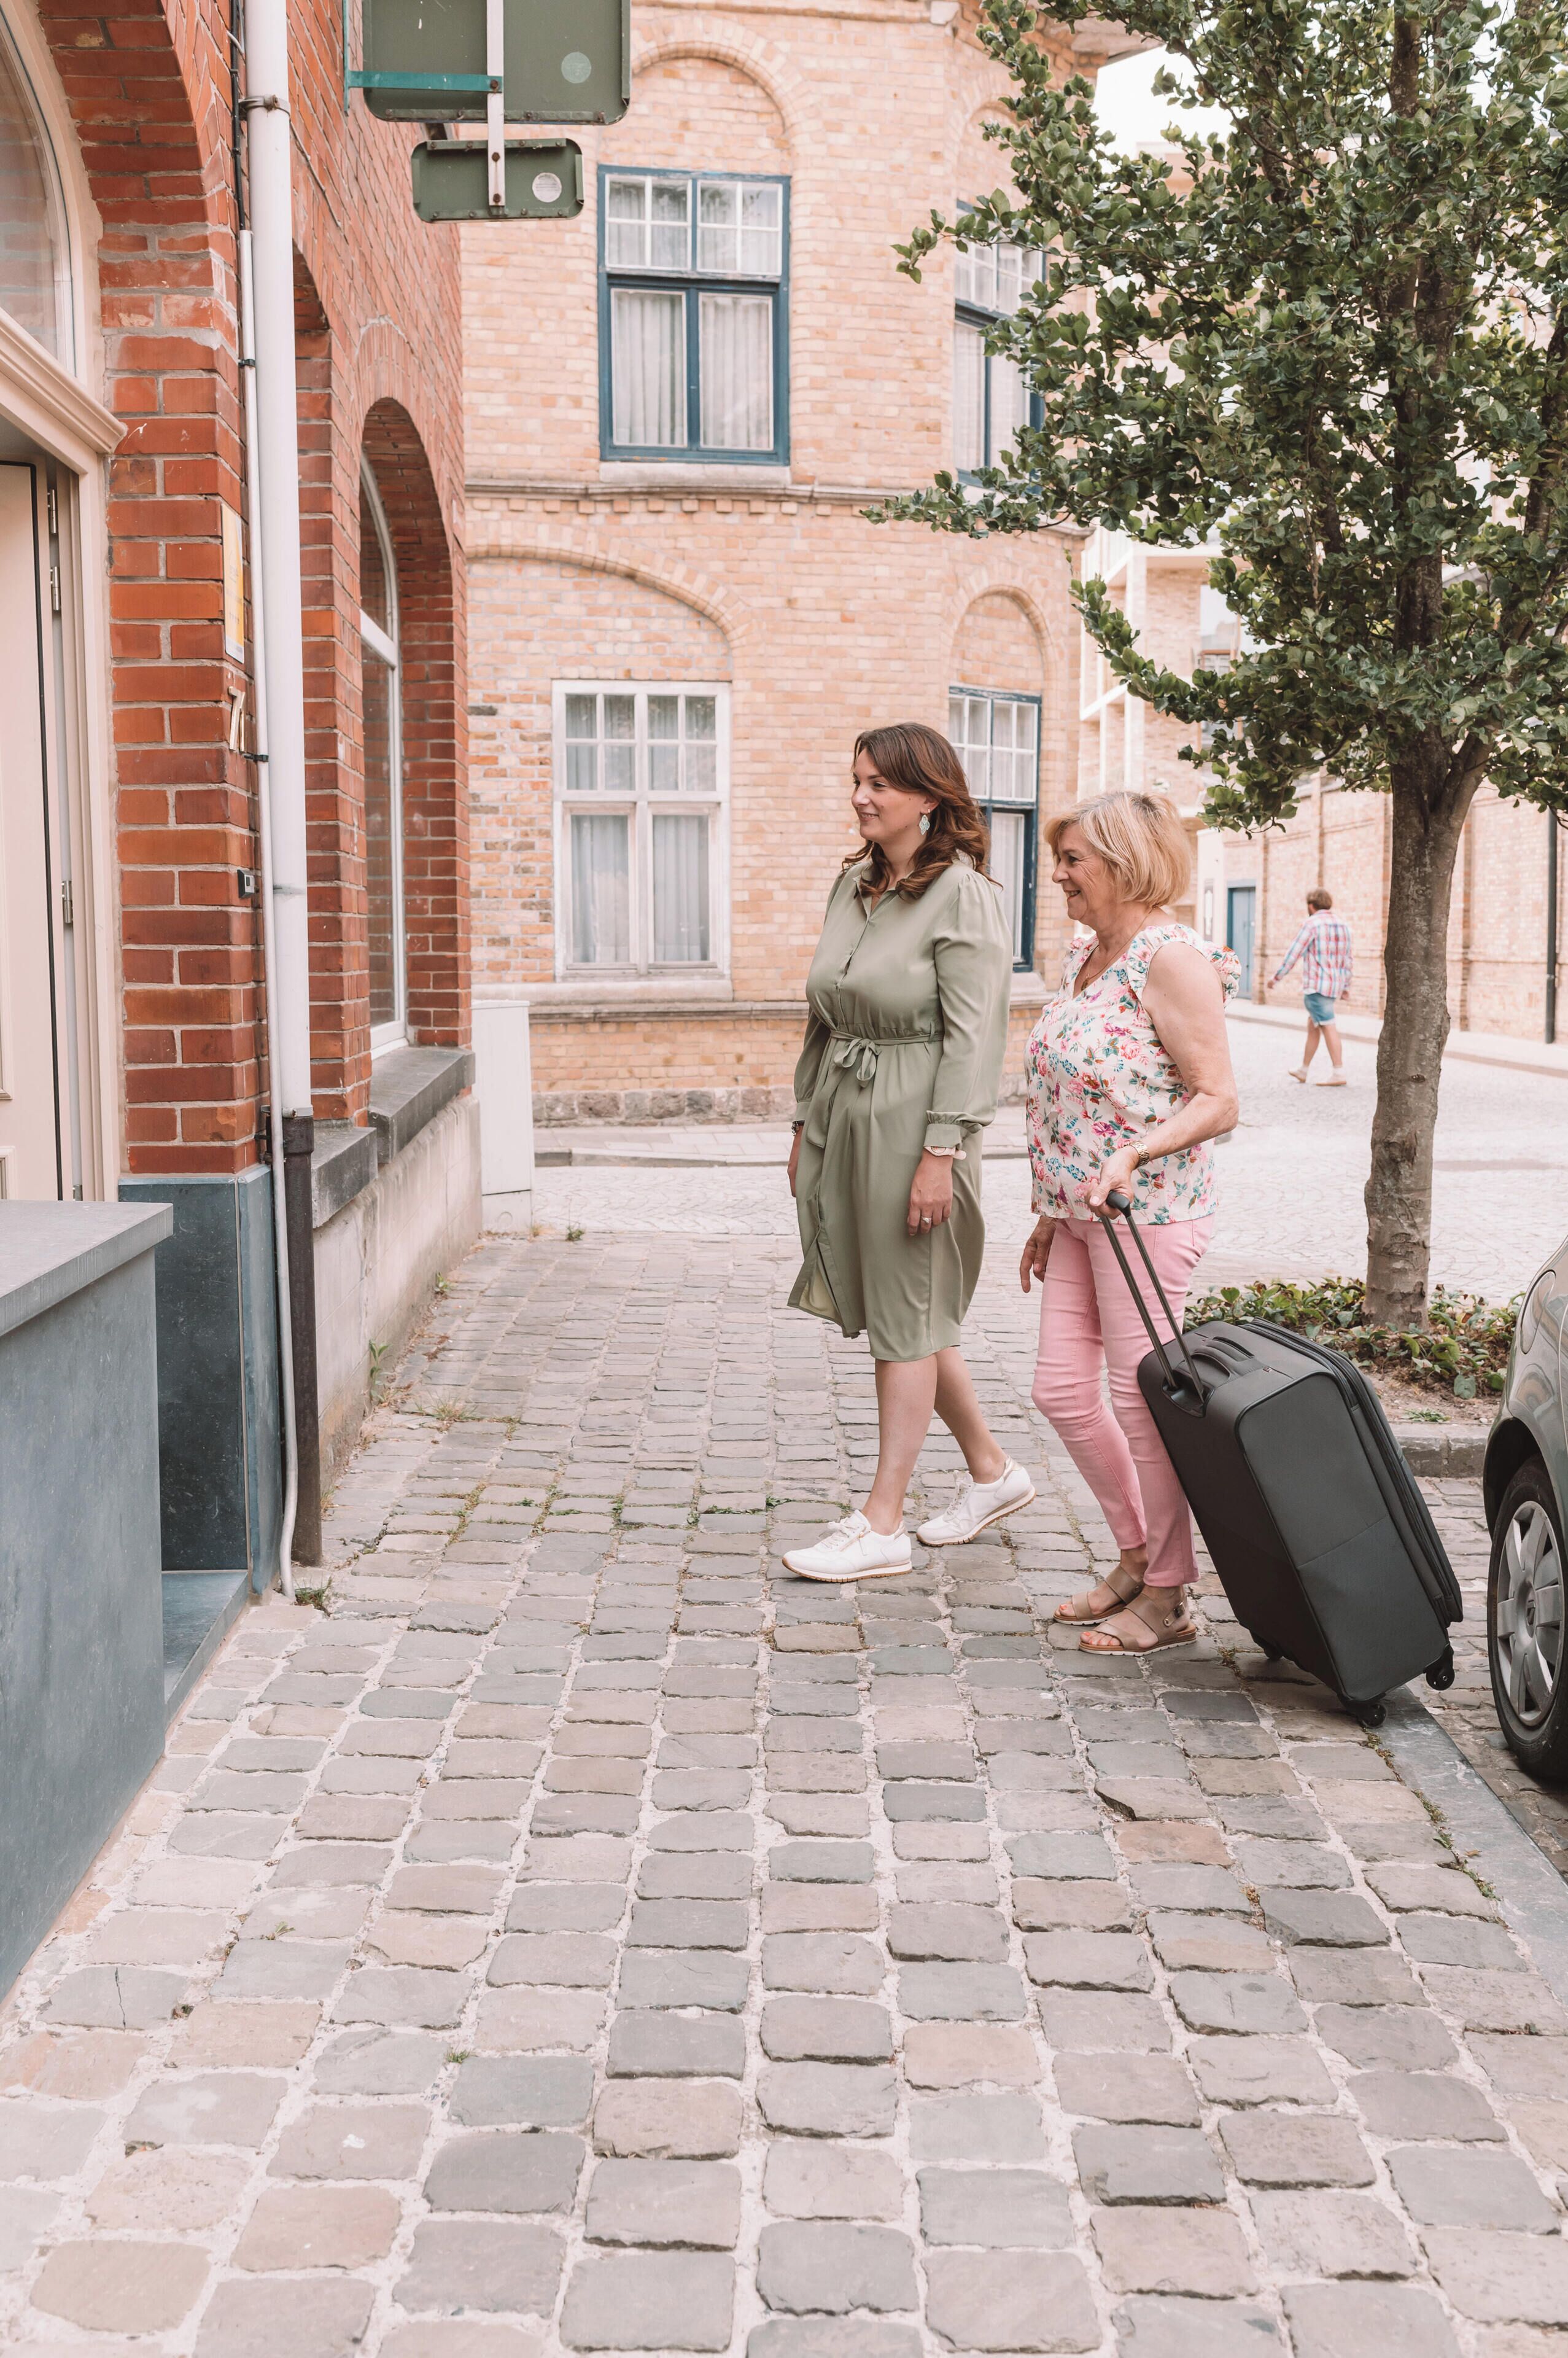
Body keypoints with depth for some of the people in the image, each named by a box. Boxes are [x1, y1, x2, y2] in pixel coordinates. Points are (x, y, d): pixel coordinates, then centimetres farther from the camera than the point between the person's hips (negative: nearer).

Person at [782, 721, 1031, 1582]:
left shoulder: (964, 896, -11)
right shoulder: (853, 883, 12)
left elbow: (973, 1036, -15)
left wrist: (940, 1154, -19)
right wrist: (807, 1121, 15)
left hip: (912, 1123, -8)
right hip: (842, 1115, 8)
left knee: (903, 1318, 0)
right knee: (898, 1313, 14)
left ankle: (881, 1524, 8)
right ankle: (991, 1471, 30)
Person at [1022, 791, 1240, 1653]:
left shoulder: (1172, 960, -13)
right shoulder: (1083, 957, 14)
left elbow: (1218, 1102, -16)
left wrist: (1131, 1157, -29)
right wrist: (1051, 1213, 19)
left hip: (1149, 1210, -9)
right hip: (1080, 1212, 9)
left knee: (1143, 1398, -2)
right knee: (1062, 1388, 10)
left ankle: (1169, 1596, 12)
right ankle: (1137, 1556, 27)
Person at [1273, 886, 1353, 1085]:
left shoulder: (1312, 924, -10)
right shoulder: (1342, 924, 12)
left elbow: (1293, 953, -9)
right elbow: (1347, 959, 15)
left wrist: (1278, 977, 1)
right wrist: (1346, 987, 21)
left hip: (1316, 986, -8)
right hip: (1334, 985, 8)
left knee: (1328, 1027, -9)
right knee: (1313, 1025, 17)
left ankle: (1339, 1074, -13)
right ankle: (1303, 1070, 26)